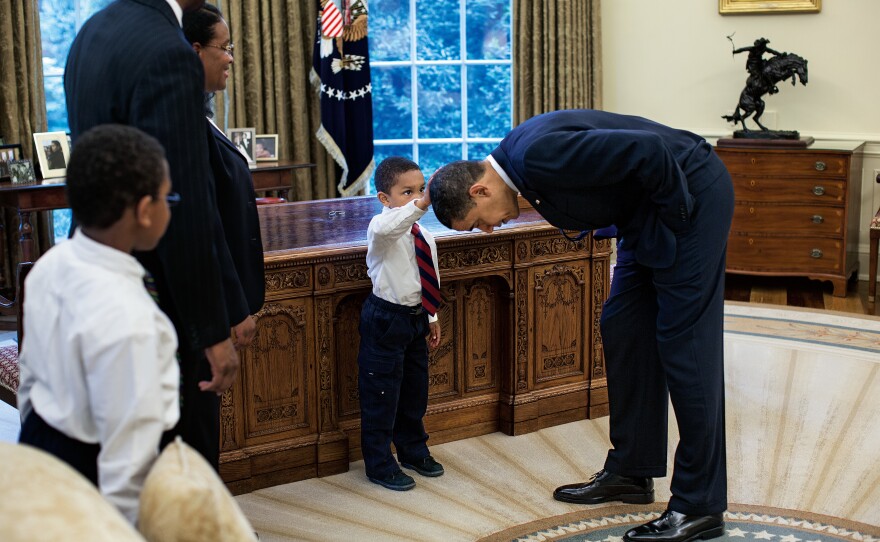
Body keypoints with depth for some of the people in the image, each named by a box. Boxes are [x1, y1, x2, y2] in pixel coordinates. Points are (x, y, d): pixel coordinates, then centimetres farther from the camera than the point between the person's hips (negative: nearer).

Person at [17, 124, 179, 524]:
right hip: (89, 475, -8)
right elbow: (129, 454, -28)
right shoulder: (126, 318, -32)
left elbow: (31, 373, 9)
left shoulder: (50, 266, -6)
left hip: (37, 445, 8)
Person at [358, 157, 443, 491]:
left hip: (415, 318, 8)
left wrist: (432, 317, 20)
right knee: (381, 394, 1)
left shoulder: (425, 236, 6)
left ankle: (413, 451, 39)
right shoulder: (382, 228, -19)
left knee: (415, 390, 20)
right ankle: (379, 464, 14)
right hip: (385, 321, -8)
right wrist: (422, 204, -57)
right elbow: (386, 228, -46)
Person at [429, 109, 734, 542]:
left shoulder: (539, 154, -27)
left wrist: (674, 217, -17)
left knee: (683, 343, -7)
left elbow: (649, 151, -29)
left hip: (689, 194, -10)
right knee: (623, 331, 12)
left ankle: (699, 506, 1)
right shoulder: (518, 159, 4)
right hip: (646, 214, 10)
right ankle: (630, 471, 24)